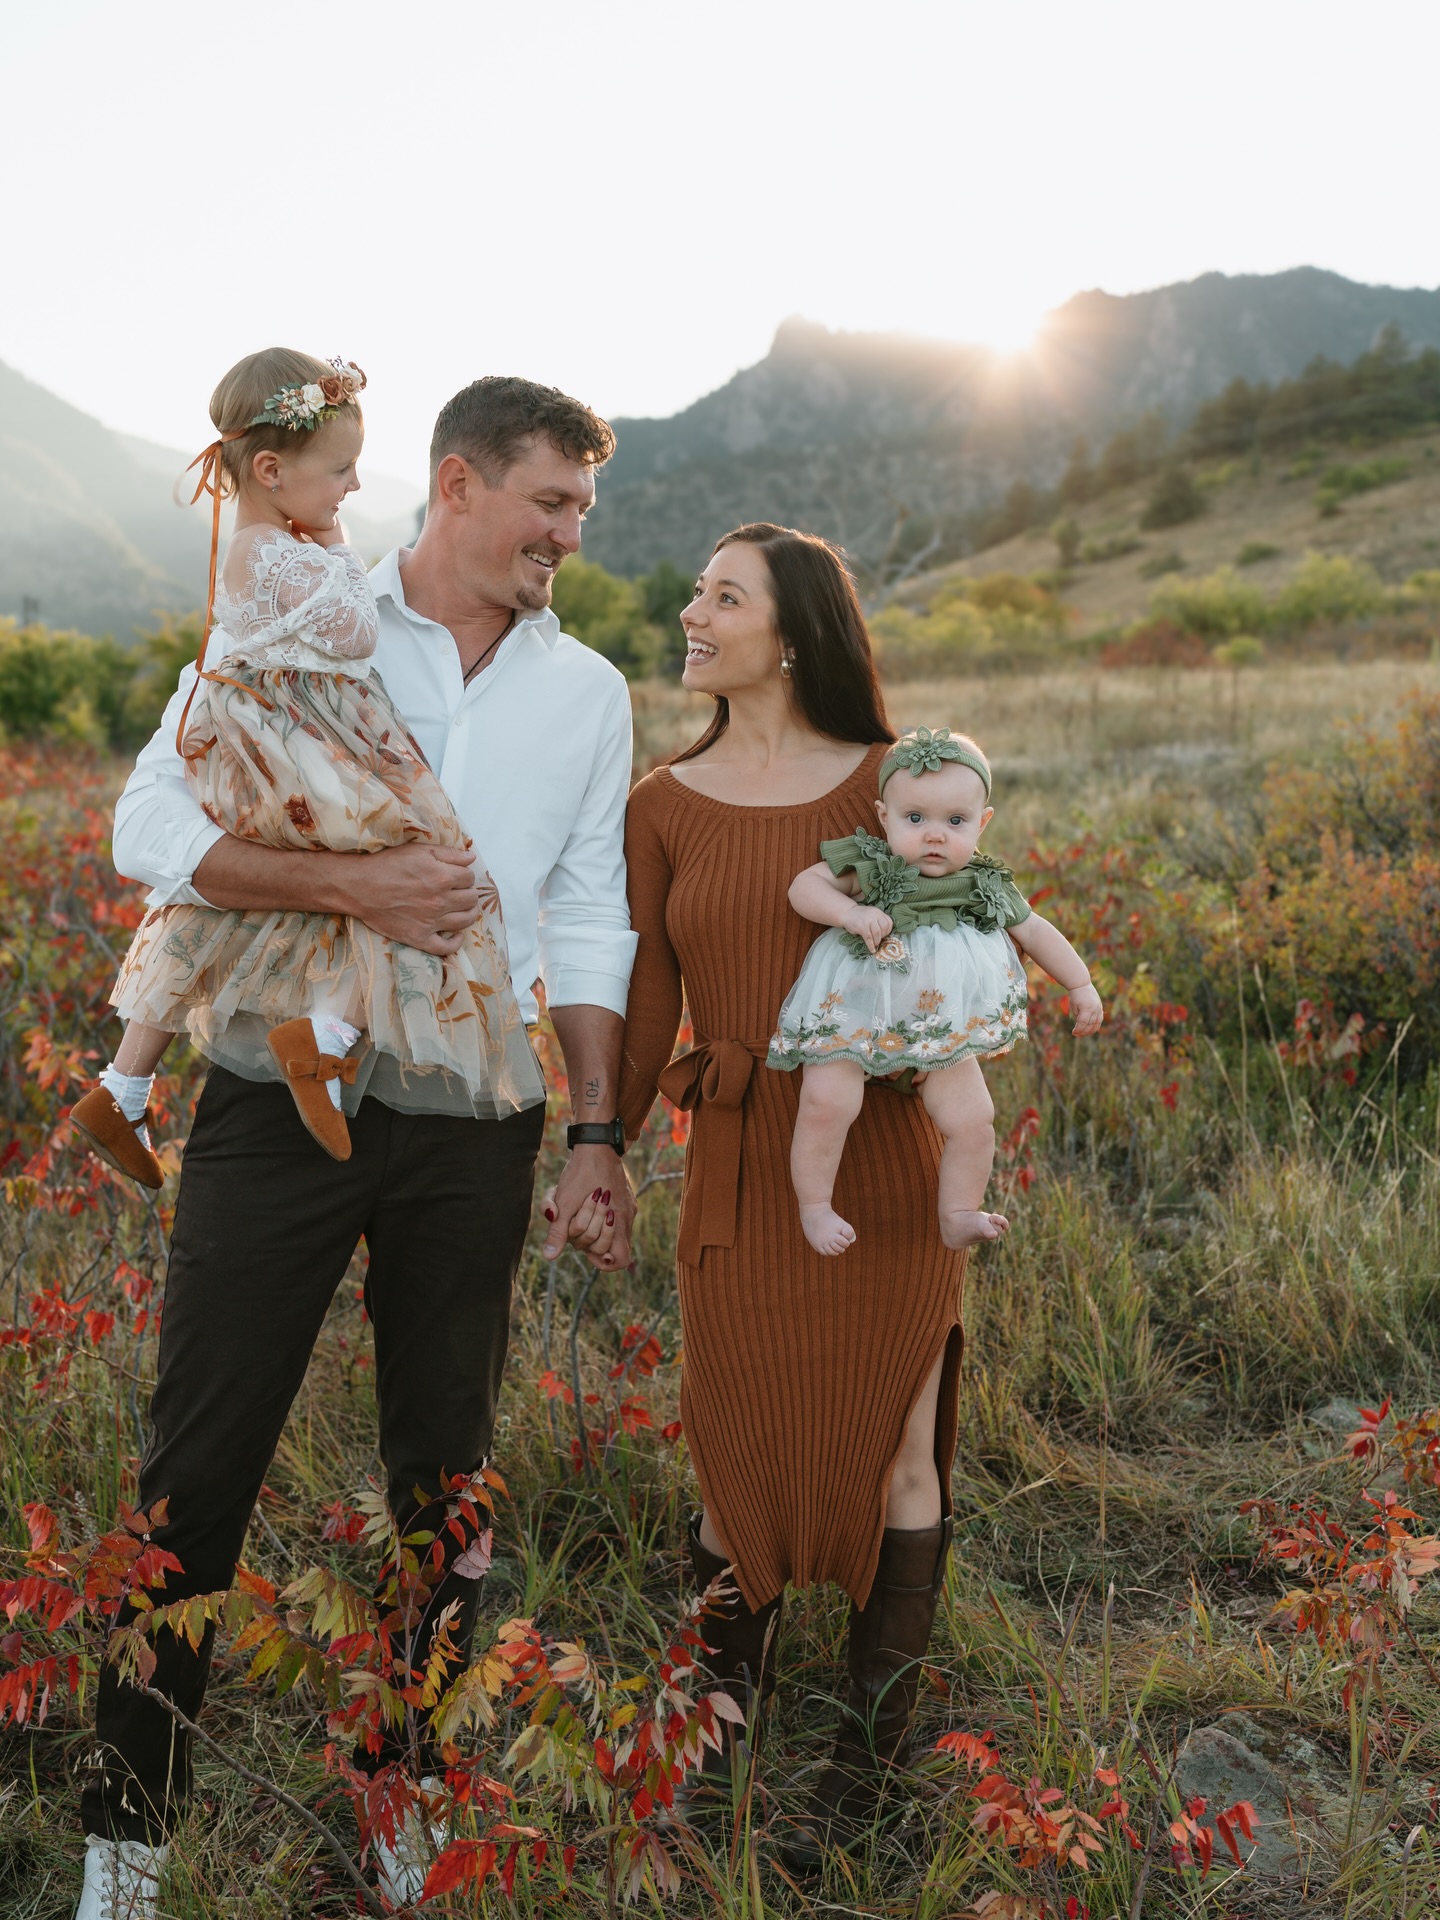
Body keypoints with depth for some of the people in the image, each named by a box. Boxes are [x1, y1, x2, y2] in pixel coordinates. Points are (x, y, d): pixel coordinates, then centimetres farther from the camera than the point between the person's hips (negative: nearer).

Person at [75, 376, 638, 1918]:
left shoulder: (588, 693, 11)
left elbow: (586, 922, 10)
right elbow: (151, 829, -6)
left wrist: (596, 1135, 5)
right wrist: (348, 885, -19)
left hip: (469, 1131, 3)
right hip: (279, 1101, -2)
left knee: (444, 1470, 12)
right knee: (199, 1467, 3)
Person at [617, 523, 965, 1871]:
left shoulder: (883, 783, 0)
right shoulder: (662, 807, 5)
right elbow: (646, 1004, 6)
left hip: (881, 1158, -1)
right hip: (739, 1168, 1)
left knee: (891, 1450, 7)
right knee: (742, 1457, 8)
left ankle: (869, 1757, 26)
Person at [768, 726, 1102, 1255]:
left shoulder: (987, 887, 1)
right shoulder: (868, 866, -8)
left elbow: (1035, 932, 13)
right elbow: (804, 886, -12)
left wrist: (1081, 985, 16)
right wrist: (852, 913, -28)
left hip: (943, 1034, 3)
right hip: (852, 1020, -3)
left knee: (972, 1123, -4)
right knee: (826, 1105, -20)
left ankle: (958, 1217, 17)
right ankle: (814, 1207, 0)